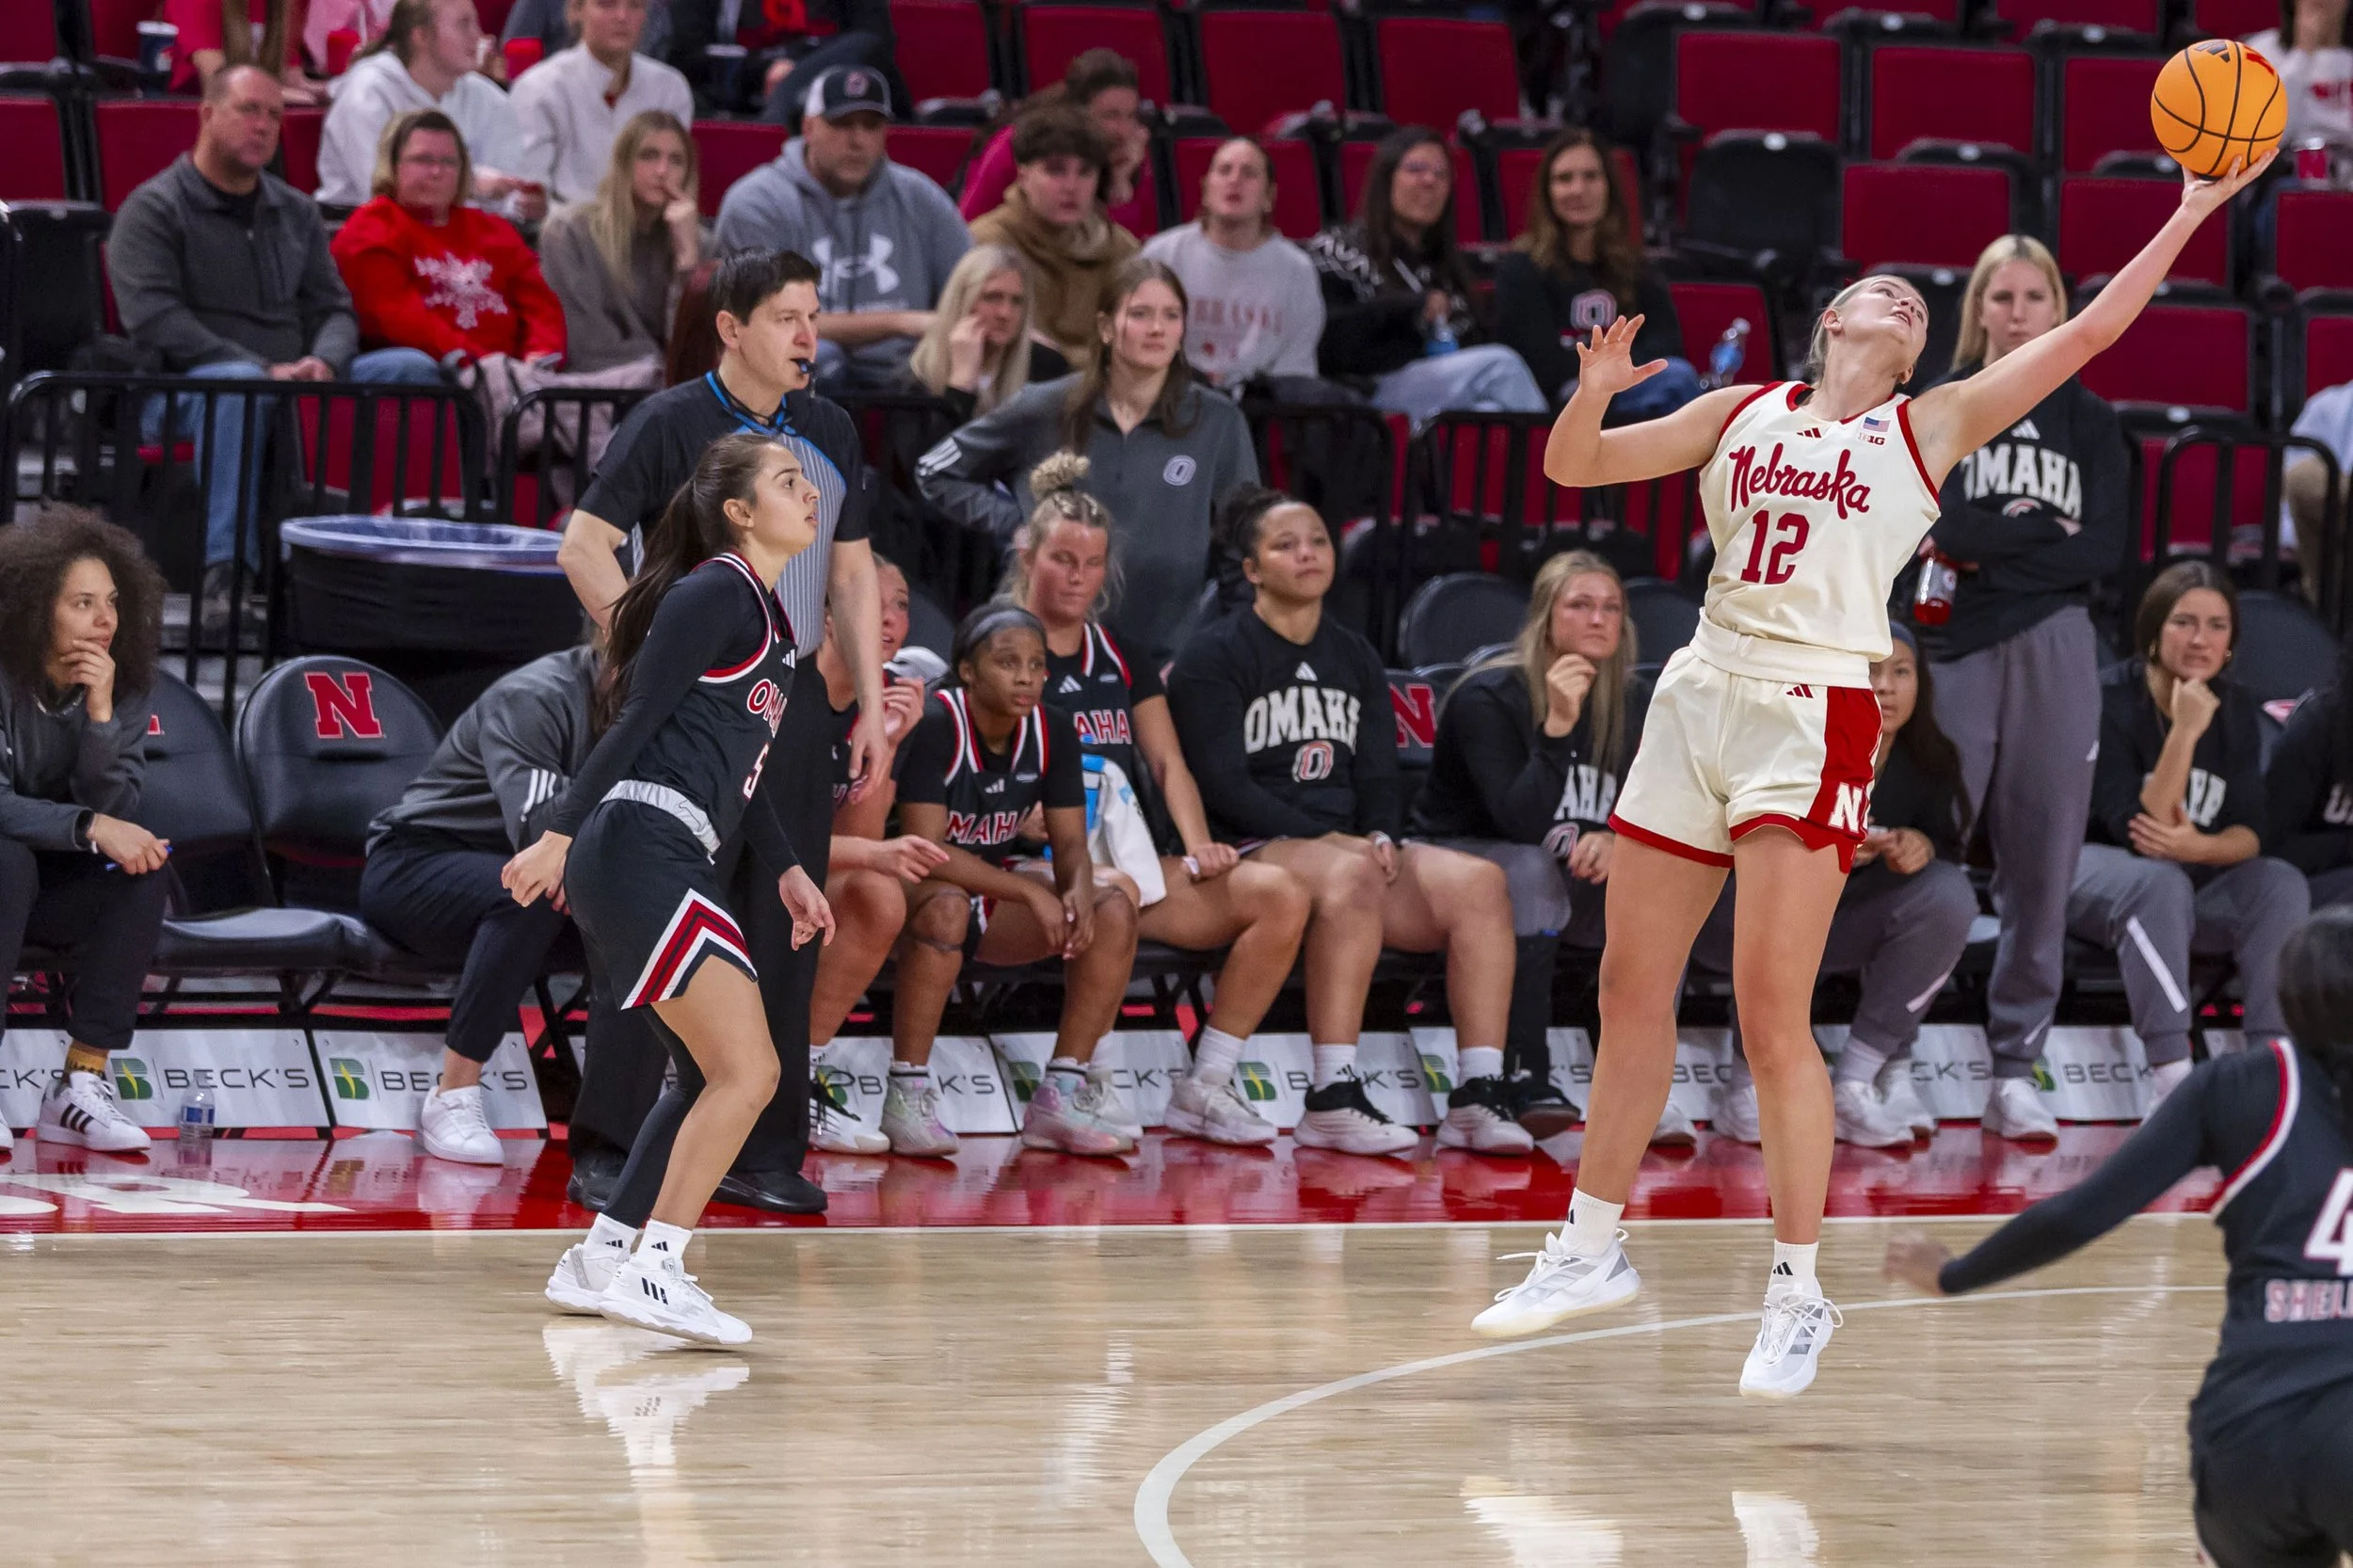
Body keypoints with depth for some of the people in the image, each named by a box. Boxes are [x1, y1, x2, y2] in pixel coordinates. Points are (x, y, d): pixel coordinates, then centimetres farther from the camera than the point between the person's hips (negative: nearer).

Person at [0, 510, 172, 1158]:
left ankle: (82, 1083, -23)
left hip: (55, 891, 4)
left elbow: (115, 814, -13)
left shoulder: (127, 687, -5)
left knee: (145, 872, -23)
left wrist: (101, 713, -25)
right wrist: (90, 827, -37)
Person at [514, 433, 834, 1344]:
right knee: (747, 1069, -16)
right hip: (640, 850, -10)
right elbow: (635, 721, -13)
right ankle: (654, 1272, -16)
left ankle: (600, 1261, 24)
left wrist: (788, 872, 26)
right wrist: (561, 833, -16)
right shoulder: (714, 594, -8)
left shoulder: (764, 614, 21)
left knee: (711, 1076, 18)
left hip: (675, 865, 10)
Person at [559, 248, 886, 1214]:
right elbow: (583, 546, -9)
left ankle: (763, 1154, 11)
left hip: (794, 699, 5)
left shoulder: (828, 434, 12)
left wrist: (872, 709, 12)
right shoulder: (671, 424, -5)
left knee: (785, 930, 4)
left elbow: (853, 575, 17)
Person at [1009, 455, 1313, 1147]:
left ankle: (1204, 1086, -9)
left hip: (1133, 857, 6)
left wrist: (1197, 846, -4)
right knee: (1111, 897, -41)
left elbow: (1169, 764, 15)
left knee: (1281, 895, -13)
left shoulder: (1122, 658, 21)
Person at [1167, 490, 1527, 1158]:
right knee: (1350, 874, -39)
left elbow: (1380, 776, 16)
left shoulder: (1355, 658, 20)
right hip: (1249, 852, -6)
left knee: (1480, 881, -19)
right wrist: (1323, 837, -19)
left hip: (1350, 846, 6)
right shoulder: (1216, 655, 0)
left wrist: (1381, 837, -8)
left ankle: (1479, 1098, -26)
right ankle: (1333, 1102, -41)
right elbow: (1222, 785, -10)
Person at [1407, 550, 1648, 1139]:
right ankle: (1527, 1083, -38)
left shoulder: (1630, 703, 2)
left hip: (1574, 876, 5)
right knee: (1534, 870, -38)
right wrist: (1558, 726, -37)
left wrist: (1614, 839, -23)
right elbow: (1521, 823, -27)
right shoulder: (1490, 696, -16)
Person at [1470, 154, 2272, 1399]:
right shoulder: (1743, 413, 16)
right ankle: (1592, 1249, 22)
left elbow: (2088, 332, 6)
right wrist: (1593, 392, -6)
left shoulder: (1933, 426, 9)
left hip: (1817, 717, -4)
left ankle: (1798, 1291, -4)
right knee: (1631, 988, 8)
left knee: (1771, 1007, -12)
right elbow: (1573, 466, 15)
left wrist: (2191, 215, 5)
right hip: (1701, 694, 4)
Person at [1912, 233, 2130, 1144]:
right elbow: (1936, 527, -8)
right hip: (1954, 650, -3)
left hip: (2054, 651, 3)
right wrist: (2044, 534, -10)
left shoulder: (2088, 420, 12)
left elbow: (2105, 550, 1)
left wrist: (1985, 547, -5)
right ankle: (1888, 1057, -6)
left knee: (2043, 863, 1)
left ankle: (2016, 1067, 5)